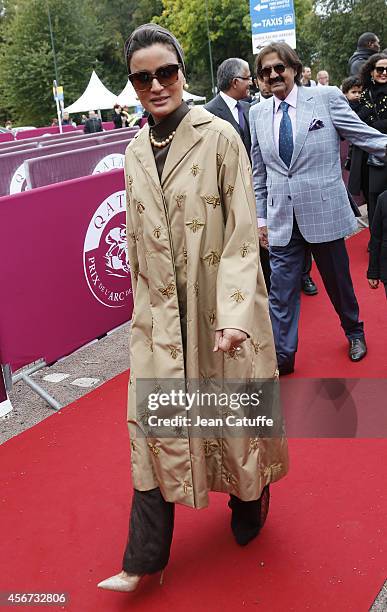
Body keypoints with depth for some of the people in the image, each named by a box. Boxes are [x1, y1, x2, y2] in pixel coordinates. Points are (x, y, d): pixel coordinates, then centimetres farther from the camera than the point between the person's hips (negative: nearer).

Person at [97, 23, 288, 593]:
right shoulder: (135, 153, 6)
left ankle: (250, 501, 42)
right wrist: (143, 305, 15)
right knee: (152, 424, 3)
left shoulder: (219, 137, -10)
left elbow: (242, 232, -14)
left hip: (221, 310, -4)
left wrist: (234, 312, -23)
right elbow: (137, 240, 12)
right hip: (161, 313, 4)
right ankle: (144, 559, 14)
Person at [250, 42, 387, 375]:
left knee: (338, 281, 15)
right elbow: (259, 171, 11)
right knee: (281, 289, 4)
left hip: (323, 210, -2)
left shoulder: (326, 97, -4)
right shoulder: (258, 113, 6)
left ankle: (354, 332, 42)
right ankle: (283, 356, 17)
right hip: (281, 217, 2)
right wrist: (261, 216, 10)